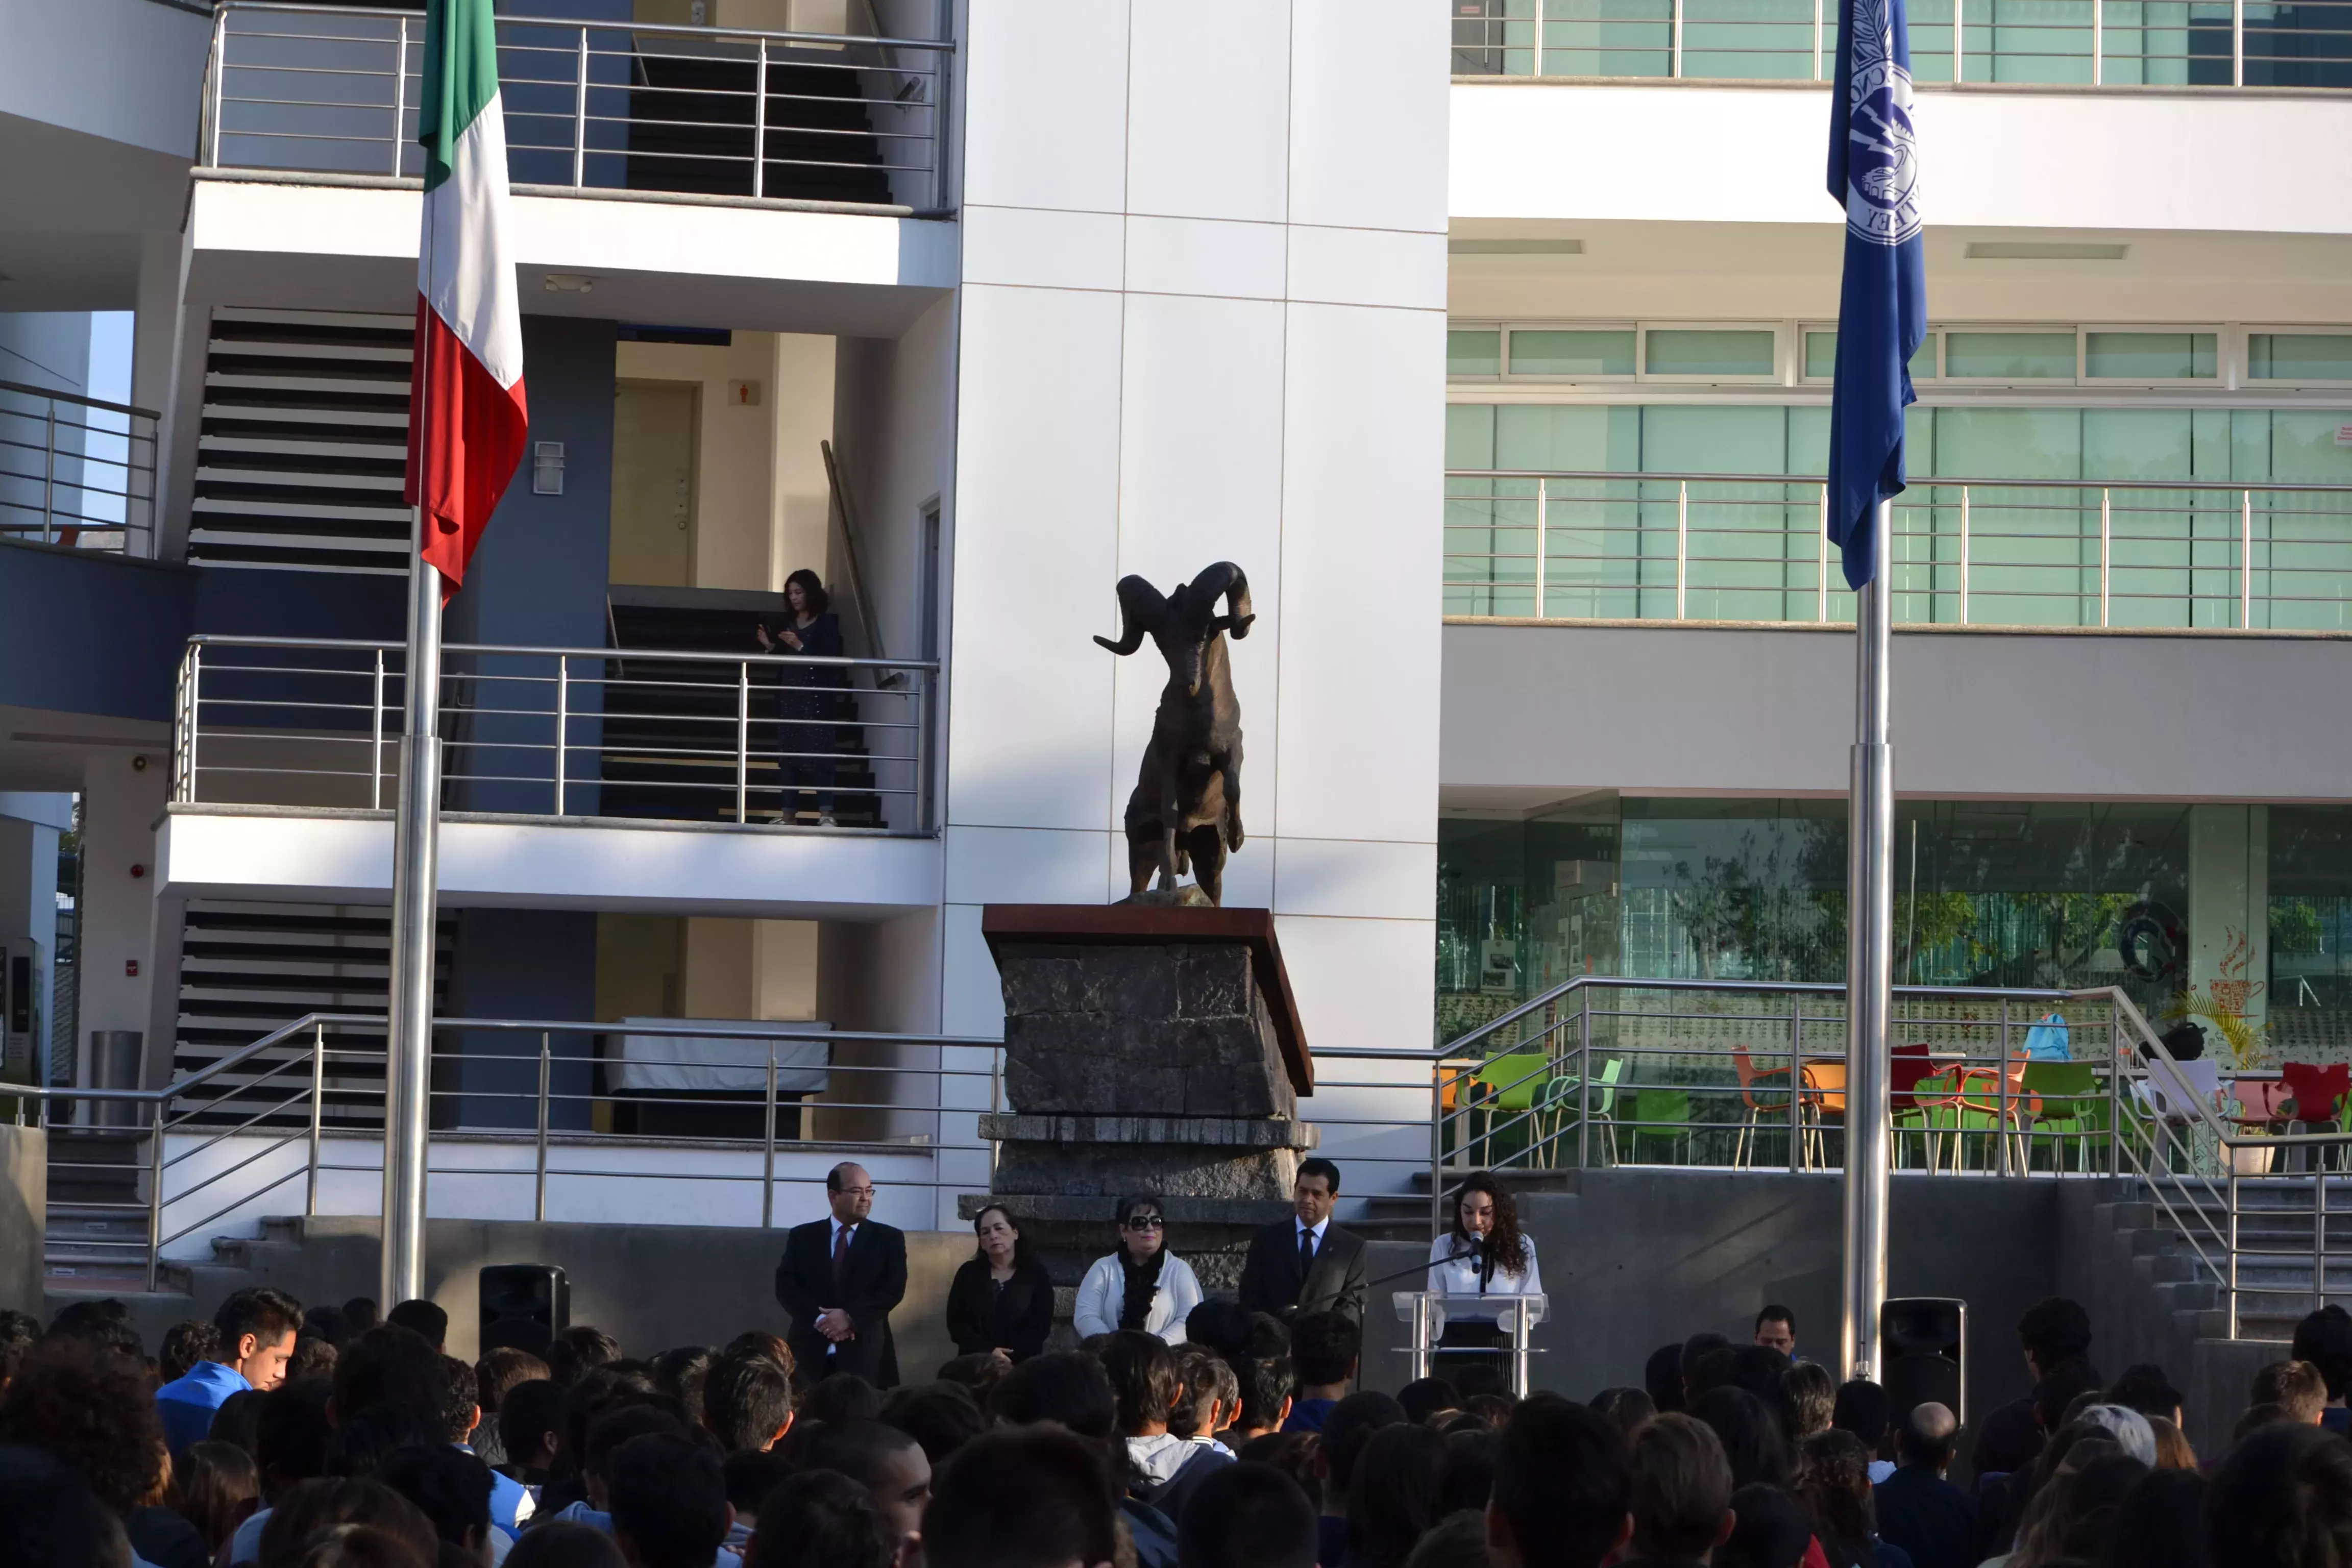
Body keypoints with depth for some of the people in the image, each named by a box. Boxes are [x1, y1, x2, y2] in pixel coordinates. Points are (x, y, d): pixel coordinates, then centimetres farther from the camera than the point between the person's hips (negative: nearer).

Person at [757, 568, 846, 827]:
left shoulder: (827, 623, -4)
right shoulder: (788, 623, 13)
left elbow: (830, 661, -12)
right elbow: (781, 661, 17)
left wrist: (801, 647, -20)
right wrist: (769, 647, -1)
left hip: (817, 696, -6)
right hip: (789, 695, 6)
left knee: (819, 753, -11)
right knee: (788, 754, 5)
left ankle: (826, 814, -14)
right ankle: (788, 813, 6)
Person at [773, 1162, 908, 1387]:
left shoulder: (889, 1238, 9)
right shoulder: (803, 1237, 12)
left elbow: (894, 1289, -2)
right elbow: (785, 1286, 2)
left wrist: (850, 1317, -15)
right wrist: (819, 1319, -13)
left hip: (865, 1355, -1)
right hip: (811, 1354, 1)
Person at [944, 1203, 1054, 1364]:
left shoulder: (1036, 1274, 7)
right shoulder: (968, 1273, 10)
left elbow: (1041, 1326, 0)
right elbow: (956, 1323, 2)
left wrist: (1009, 1359, -13)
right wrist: (988, 1352, -12)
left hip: (1022, 1366, -1)